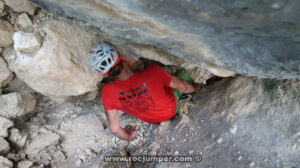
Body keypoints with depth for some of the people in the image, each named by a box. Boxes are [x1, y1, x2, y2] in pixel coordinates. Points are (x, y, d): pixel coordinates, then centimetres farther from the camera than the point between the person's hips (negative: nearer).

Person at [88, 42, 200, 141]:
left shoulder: (107, 92, -33)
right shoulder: (152, 72, -40)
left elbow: (114, 128, -22)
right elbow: (182, 87, -19)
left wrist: (128, 137, 2)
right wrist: (195, 88, 5)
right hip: (171, 110, -2)